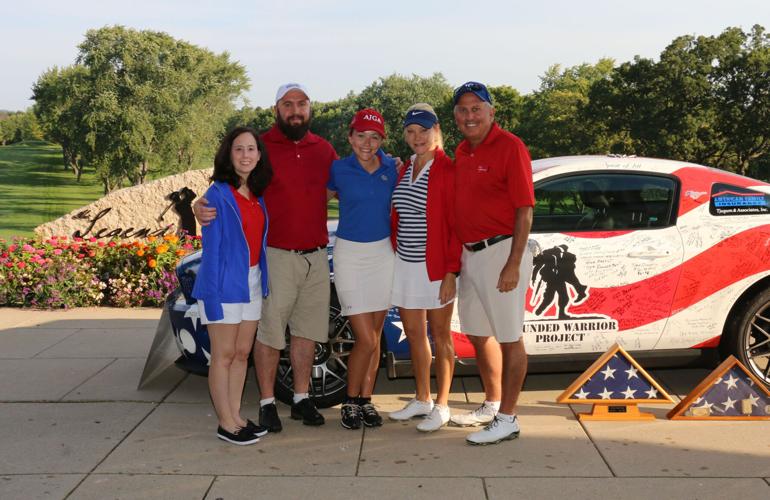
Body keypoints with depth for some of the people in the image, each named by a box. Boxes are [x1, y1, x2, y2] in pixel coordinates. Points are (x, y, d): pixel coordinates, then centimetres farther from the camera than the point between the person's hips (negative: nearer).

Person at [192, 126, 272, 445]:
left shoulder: (258, 195, 9)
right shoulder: (218, 195, -11)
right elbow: (211, 249, -13)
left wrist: (264, 282, 8)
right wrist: (213, 295, -17)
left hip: (252, 283, 7)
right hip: (225, 283, -7)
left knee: (242, 353, 13)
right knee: (224, 356, 1)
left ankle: (236, 416, 23)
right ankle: (226, 424, 9)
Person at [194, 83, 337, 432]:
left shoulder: (323, 150, 9)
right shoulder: (261, 147, -5)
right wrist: (202, 206, -25)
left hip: (316, 256, 5)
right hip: (277, 256, -5)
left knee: (307, 330, 13)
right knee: (270, 332, 1)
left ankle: (302, 399, 25)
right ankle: (267, 403, 14)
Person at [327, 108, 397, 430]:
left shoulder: (392, 168, 2)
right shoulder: (339, 169, -5)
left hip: (383, 254, 3)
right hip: (350, 255, -3)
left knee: (374, 337, 8)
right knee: (366, 340, -8)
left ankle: (366, 400, 21)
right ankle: (350, 403, 11)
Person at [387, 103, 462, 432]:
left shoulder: (447, 170, -11)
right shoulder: (404, 170, 11)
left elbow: (456, 224, -13)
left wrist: (451, 272, -16)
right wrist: (395, 250, 10)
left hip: (435, 265, -7)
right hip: (405, 263, 7)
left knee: (440, 335, 5)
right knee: (413, 333, 14)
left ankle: (441, 406, 15)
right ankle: (422, 399, 28)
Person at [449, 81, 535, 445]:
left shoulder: (510, 147, -11)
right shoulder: (462, 151, 13)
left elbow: (525, 210, -15)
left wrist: (513, 264, -20)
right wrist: (456, 256, 14)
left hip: (502, 251, -9)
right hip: (471, 252, 9)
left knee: (509, 338, -1)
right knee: (478, 334, 17)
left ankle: (507, 418, 7)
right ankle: (492, 406, 33)